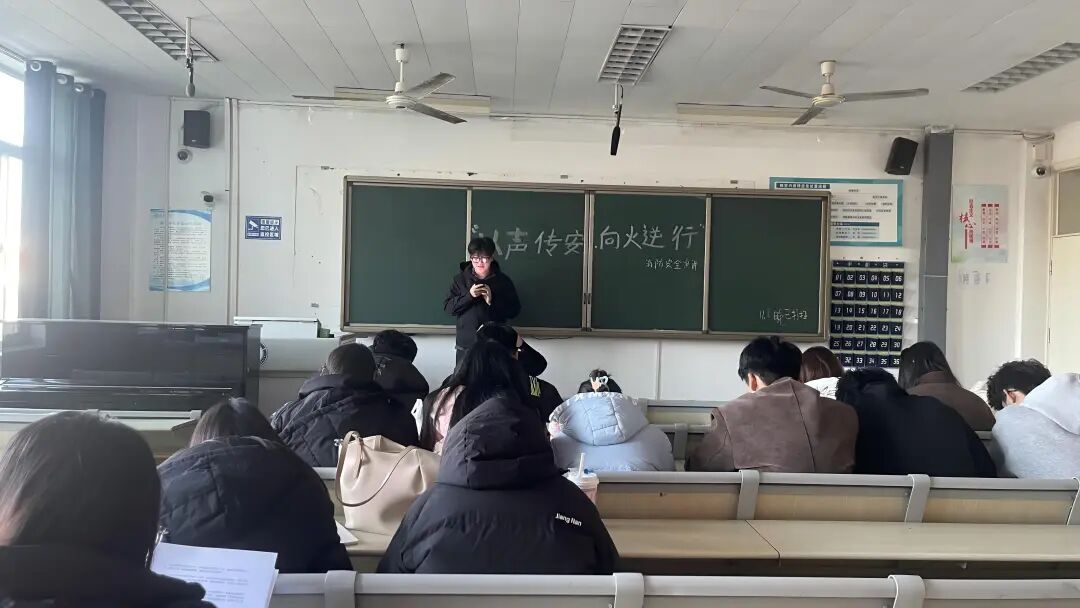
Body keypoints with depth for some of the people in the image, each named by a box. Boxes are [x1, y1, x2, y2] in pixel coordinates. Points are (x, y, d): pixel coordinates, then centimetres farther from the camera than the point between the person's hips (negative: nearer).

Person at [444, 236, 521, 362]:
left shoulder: (503, 281, 0)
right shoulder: (460, 279, 3)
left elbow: (515, 310, -2)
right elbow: (447, 307, -1)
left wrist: (492, 301, -17)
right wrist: (468, 295, -16)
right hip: (466, 345, 1)